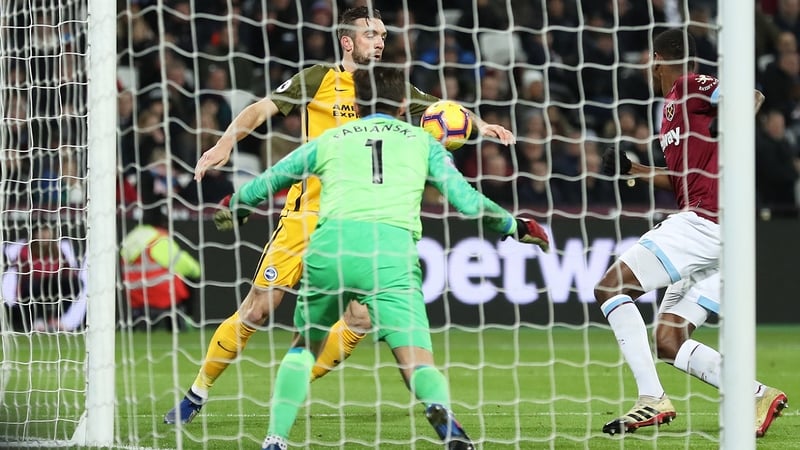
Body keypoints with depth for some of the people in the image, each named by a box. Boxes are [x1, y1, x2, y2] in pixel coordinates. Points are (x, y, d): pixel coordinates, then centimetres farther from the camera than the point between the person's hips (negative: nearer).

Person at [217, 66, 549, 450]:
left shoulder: (329, 140, 27)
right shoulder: (421, 141, 24)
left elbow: (263, 184, 37)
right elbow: (468, 202, 20)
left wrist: (234, 209, 59)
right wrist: (515, 227, 38)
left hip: (329, 244, 2)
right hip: (392, 249, -2)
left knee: (304, 345, 25)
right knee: (419, 363, -7)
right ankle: (440, 409, -40)